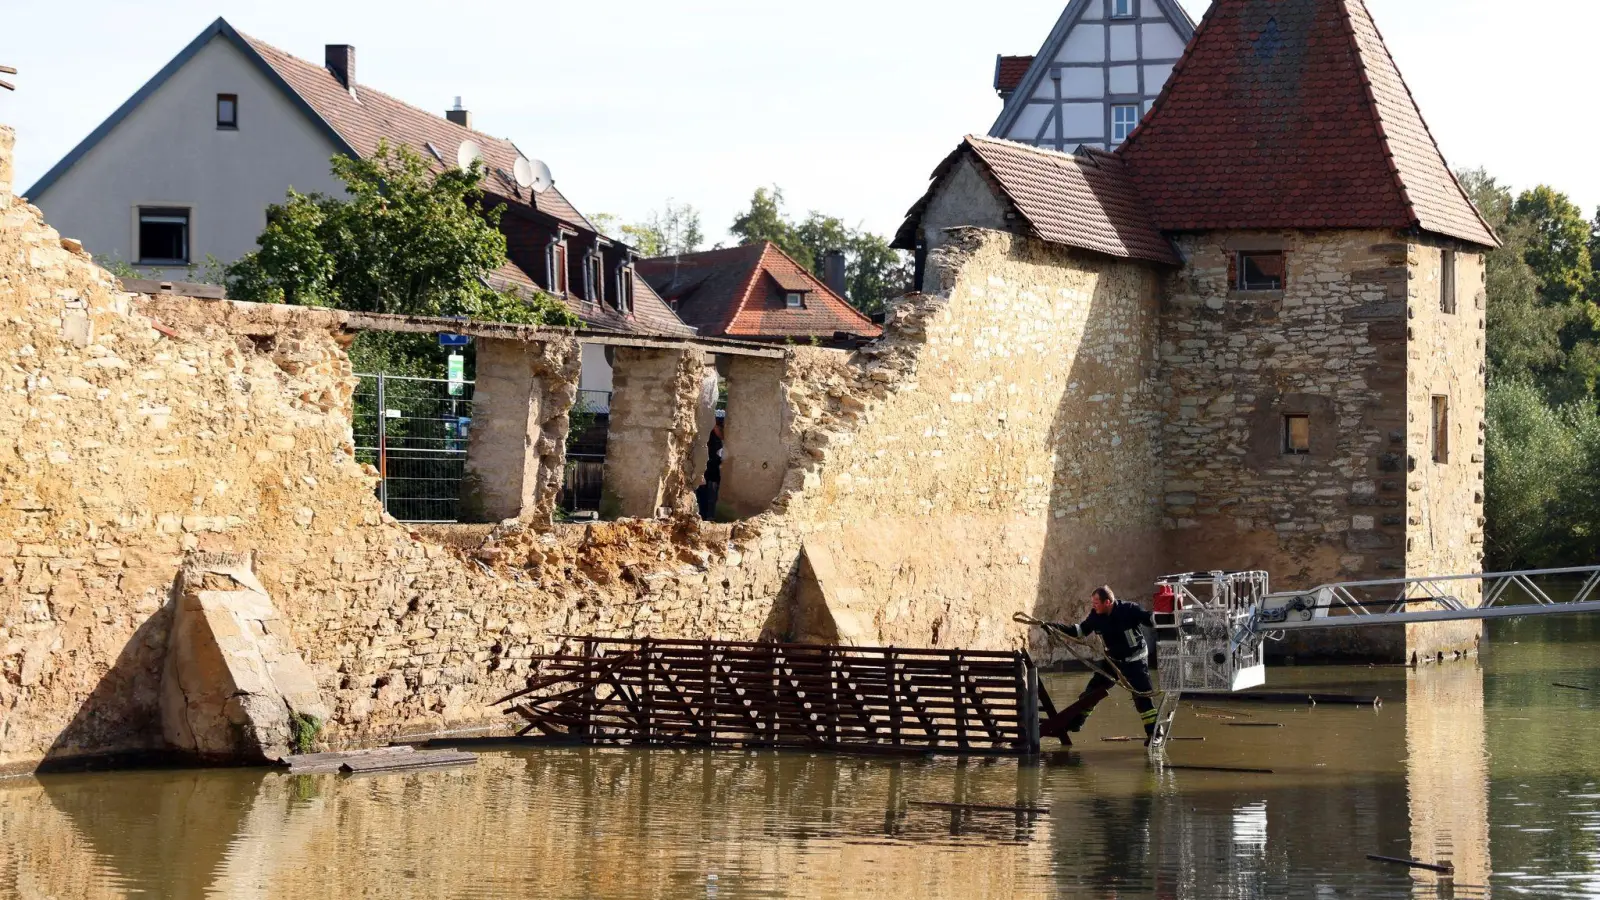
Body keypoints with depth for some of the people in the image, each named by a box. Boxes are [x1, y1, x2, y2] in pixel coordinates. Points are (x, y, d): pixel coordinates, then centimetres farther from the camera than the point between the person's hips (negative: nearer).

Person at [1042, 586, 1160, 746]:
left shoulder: (1130, 610, -24)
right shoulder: (1096, 617, -7)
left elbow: (1152, 620, -25)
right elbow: (1079, 630, 2)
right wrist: (1055, 626, -8)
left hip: (1135, 661, -6)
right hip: (1113, 660, 6)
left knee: (1143, 698, -13)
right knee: (1092, 691, 6)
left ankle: (1154, 732, -4)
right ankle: (1073, 724, 18)